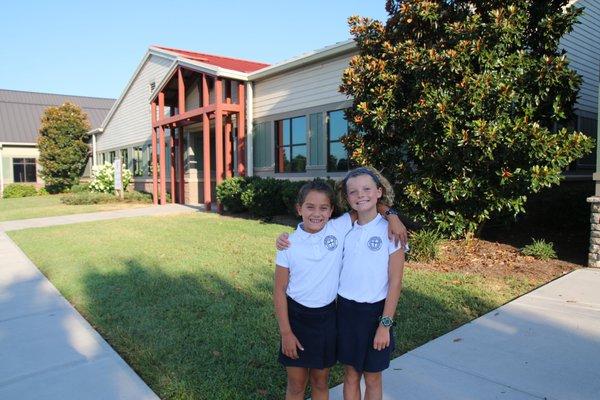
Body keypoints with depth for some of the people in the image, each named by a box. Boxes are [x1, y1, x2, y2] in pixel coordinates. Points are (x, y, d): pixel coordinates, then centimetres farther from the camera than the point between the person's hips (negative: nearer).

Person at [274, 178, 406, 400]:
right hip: (296, 316, -1)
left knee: (320, 381, 18)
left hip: (326, 316, 1)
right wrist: (285, 332, -8)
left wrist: (391, 215, -14)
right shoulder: (289, 244, -13)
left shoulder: (340, 228, -10)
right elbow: (279, 291, -7)